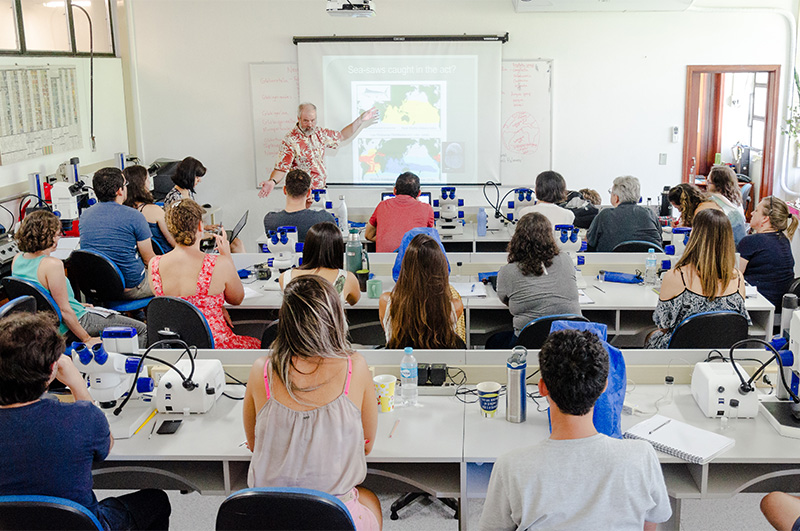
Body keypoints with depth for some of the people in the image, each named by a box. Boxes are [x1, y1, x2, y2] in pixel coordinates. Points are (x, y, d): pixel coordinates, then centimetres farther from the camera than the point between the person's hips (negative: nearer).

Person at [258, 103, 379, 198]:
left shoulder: (319, 133, 7)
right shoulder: (290, 140, -12)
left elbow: (342, 136, 22)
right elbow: (281, 168, -14)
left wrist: (360, 121, 17)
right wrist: (272, 181, -34)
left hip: (322, 191, 6)